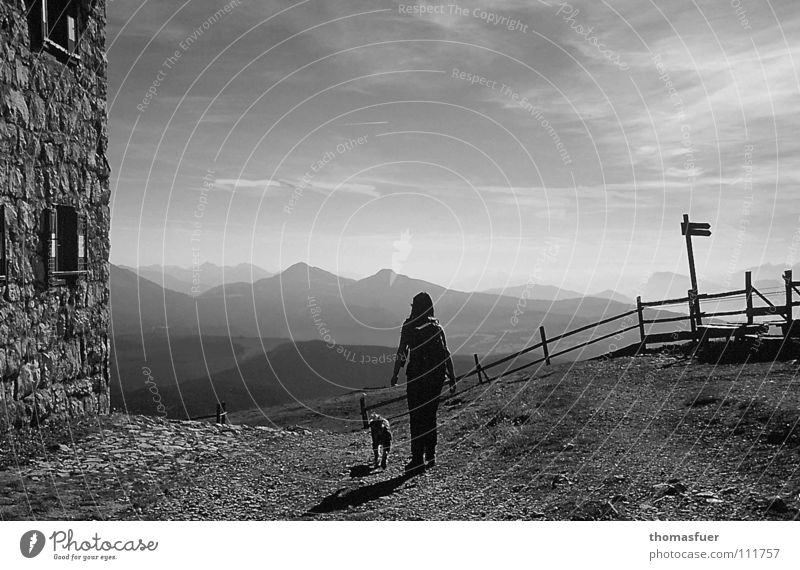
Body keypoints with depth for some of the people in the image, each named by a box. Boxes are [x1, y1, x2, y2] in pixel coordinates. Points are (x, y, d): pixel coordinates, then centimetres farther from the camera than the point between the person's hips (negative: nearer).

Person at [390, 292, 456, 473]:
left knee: (416, 417, 1)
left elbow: (402, 353, -8)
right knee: (430, 416, 15)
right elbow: (446, 354, 4)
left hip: (416, 377, -4)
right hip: (436, 376, 4)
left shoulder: (409, 325, -5)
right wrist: (452, 378, 8)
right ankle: (430, 456, 18)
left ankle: (418, 459, -2)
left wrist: (395, 375, 0)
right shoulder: (437, 327, 7)